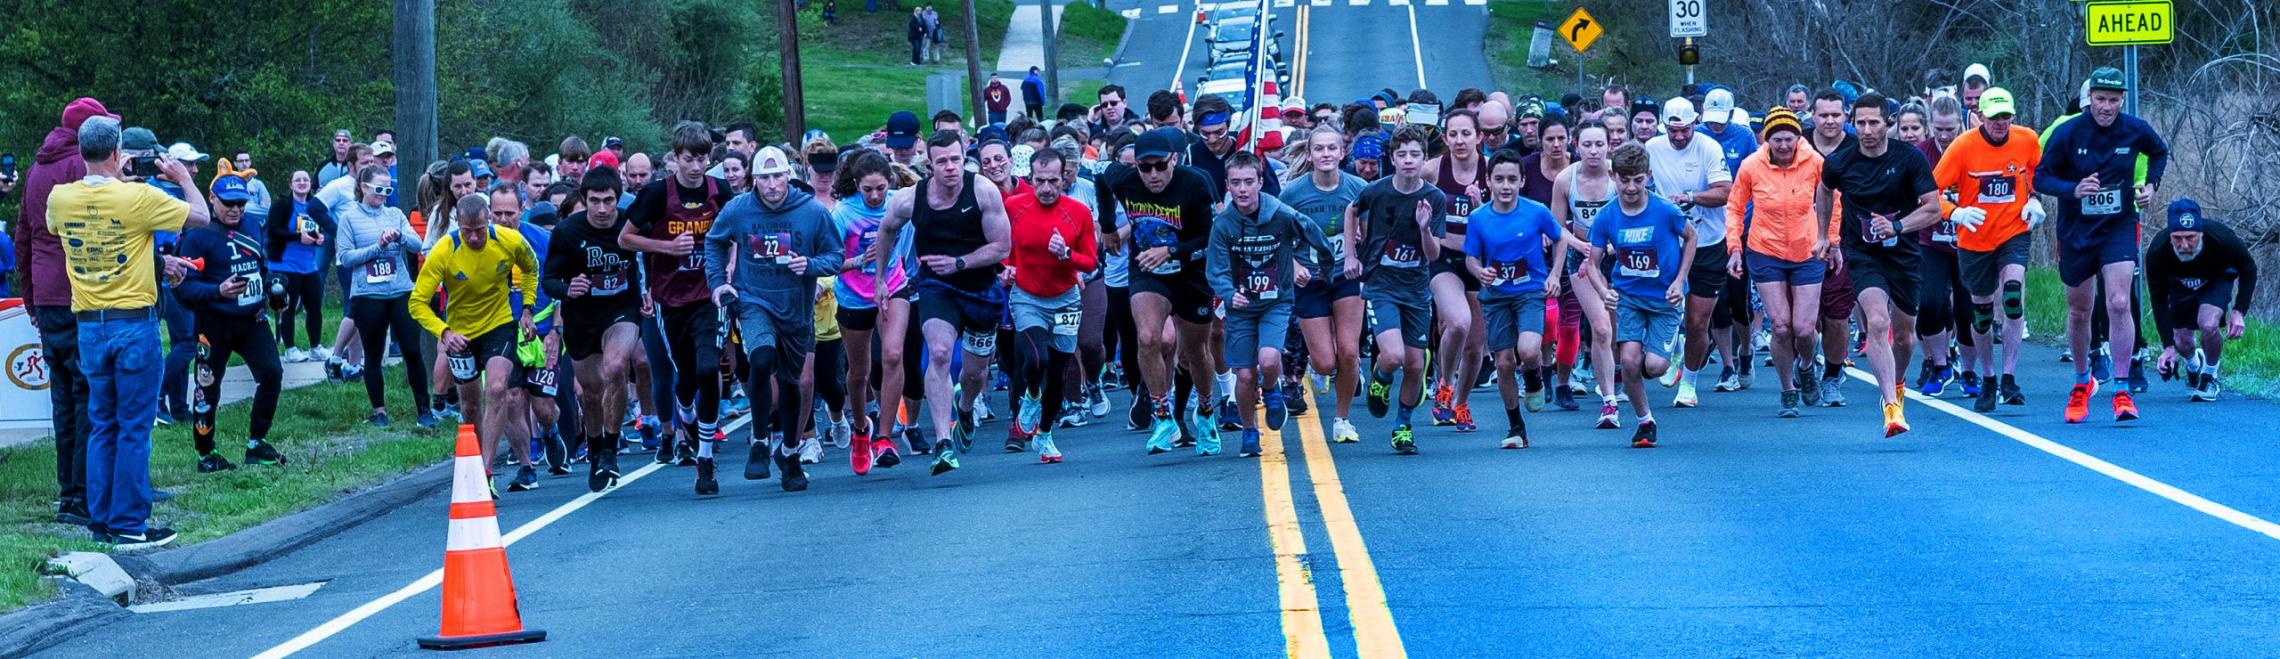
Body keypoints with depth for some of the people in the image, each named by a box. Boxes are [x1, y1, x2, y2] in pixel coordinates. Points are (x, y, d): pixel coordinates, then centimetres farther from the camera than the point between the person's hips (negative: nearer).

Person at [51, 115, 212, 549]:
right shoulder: (138, 198, -15)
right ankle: (129, 525, 0)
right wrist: (183, 177, 12)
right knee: (134, 428, 0)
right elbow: (201, 217, -6)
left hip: (89, 326, 5)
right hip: (134, 323, -5)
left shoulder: (61, 198, -1)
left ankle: (101, 521, 15)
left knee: (101, 426, 14)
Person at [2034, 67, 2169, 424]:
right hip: (2076, 232, 0)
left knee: (2119, 304, -15)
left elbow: (2160, 153, 17)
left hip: (2119, 228, 0)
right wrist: (2073, 189, -26)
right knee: (2079, 311, 12)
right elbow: (2040, 177, -9)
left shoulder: (2136, 130, -6)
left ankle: (2122, 392, -10)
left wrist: (2151, 185, 2)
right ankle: (2082, 383, 34)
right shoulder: (2067, 133, -12)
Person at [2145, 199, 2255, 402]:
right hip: (2180, 284, 2)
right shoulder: (2156, 252, -36)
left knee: (2208, 324, -28)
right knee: (2181, 341, -2)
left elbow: (2248, 269, -16)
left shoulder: (2222, 238, -39)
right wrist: (2168, 346, -28)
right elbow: (2159, 301, -23)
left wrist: (2239, 312, -24)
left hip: (2218, 279, -2)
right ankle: (2193, 366, 38)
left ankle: (2209, 377, 0)